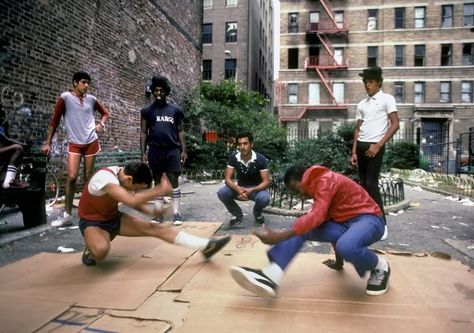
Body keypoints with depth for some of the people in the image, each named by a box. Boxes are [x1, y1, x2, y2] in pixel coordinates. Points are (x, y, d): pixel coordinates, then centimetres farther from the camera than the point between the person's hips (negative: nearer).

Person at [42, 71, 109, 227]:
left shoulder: (91, 99, 5)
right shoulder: (65, 97, -4)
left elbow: (105, 112, 22)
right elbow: (54, 121, -2)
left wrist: (101, 123, 1)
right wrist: (48, 142, -4)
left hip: (91, 142, 3)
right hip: (74, 144, -2)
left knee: (88, 178, 7)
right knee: (71, 177, -12)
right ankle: (67, 215, 0)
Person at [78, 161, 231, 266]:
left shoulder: (123, 175, -8)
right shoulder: (105, 177, -32)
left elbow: (136, 202, 4)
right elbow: (131, 201, -43)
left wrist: (154, 211, -15)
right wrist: (160, 189, -34)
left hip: (114, 218, 6)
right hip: (93, 222, -6)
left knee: (154, 228, -12)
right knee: (102, 249, -41)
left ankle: (206, 246, -17)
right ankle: (91, 251, -1)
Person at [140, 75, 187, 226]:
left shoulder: (175, 110, 7)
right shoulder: (147, 111, 7)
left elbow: (180, 131, 9)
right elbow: (144, 133, 7)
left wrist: (184, 150, 1)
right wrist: (143, 152, 0)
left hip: (172, 150, -1)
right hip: (155, 151, 1)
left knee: (174, 181, -3)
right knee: (158, 182, 8)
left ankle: (176, 213, 2)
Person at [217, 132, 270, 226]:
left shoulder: (260, 159, -21)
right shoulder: (233, 158, -14)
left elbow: (266, 181, -22)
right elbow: (228, 179, -16)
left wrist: (251, 190, -39)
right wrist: (238, 189, -38)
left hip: (256, 188, -2)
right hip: (240, 188, 2)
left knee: (264, 198, -36)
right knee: (221, 193, -26)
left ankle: (257, 213, 2)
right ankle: (237, 214, 2)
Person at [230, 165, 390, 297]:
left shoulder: (325, 180, -17)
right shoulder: (319, 186, 14)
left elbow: (317, 216, -31)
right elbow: (327, 218, 20)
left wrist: (279, 236, -35)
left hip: (368, 220, -9)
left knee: (347, 247, -42)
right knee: (299, 228, -10)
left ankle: (380, 266, -6)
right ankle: (270, 277, -27)